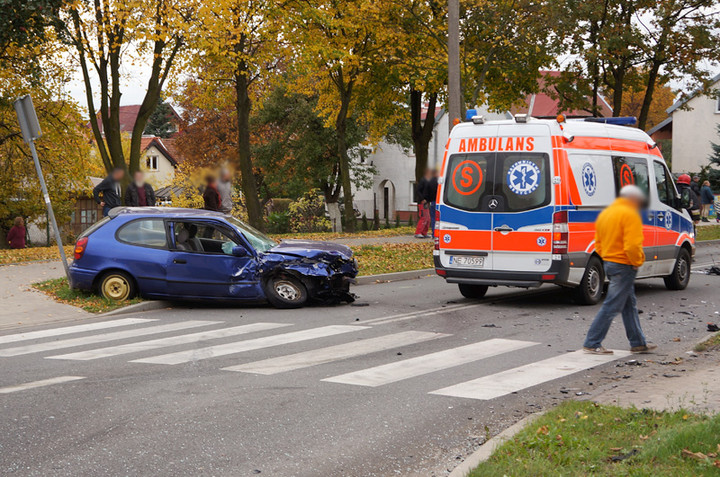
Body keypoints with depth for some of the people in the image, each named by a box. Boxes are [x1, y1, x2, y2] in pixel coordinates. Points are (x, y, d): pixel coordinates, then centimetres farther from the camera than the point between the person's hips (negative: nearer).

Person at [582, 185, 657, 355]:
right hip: (624, 266, -10)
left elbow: (598, 244, 17)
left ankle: (638, 343, 25)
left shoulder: (605, 213, 14)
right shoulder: (630, 215, -15)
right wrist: (638, 261, -9)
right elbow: (632, 245, -23)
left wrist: (608, 257, 15)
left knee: (629, 305, 18)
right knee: (611, 306, -5)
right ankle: (592, 344, -3)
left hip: (608, 263, 10)